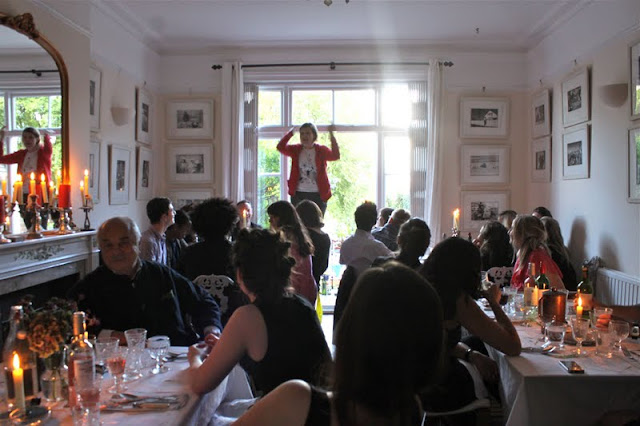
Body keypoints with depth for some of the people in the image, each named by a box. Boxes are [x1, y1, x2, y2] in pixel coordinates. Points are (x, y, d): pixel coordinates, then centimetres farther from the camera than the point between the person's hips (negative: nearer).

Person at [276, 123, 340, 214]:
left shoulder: (321, 150, 0)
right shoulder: (296, 150, 5)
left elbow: (335, 156, -18)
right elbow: (280, 147, -11)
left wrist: (331, 135, -22)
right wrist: (290, 132, -14)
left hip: (318, 195, -1)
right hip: (298, 194, 2)